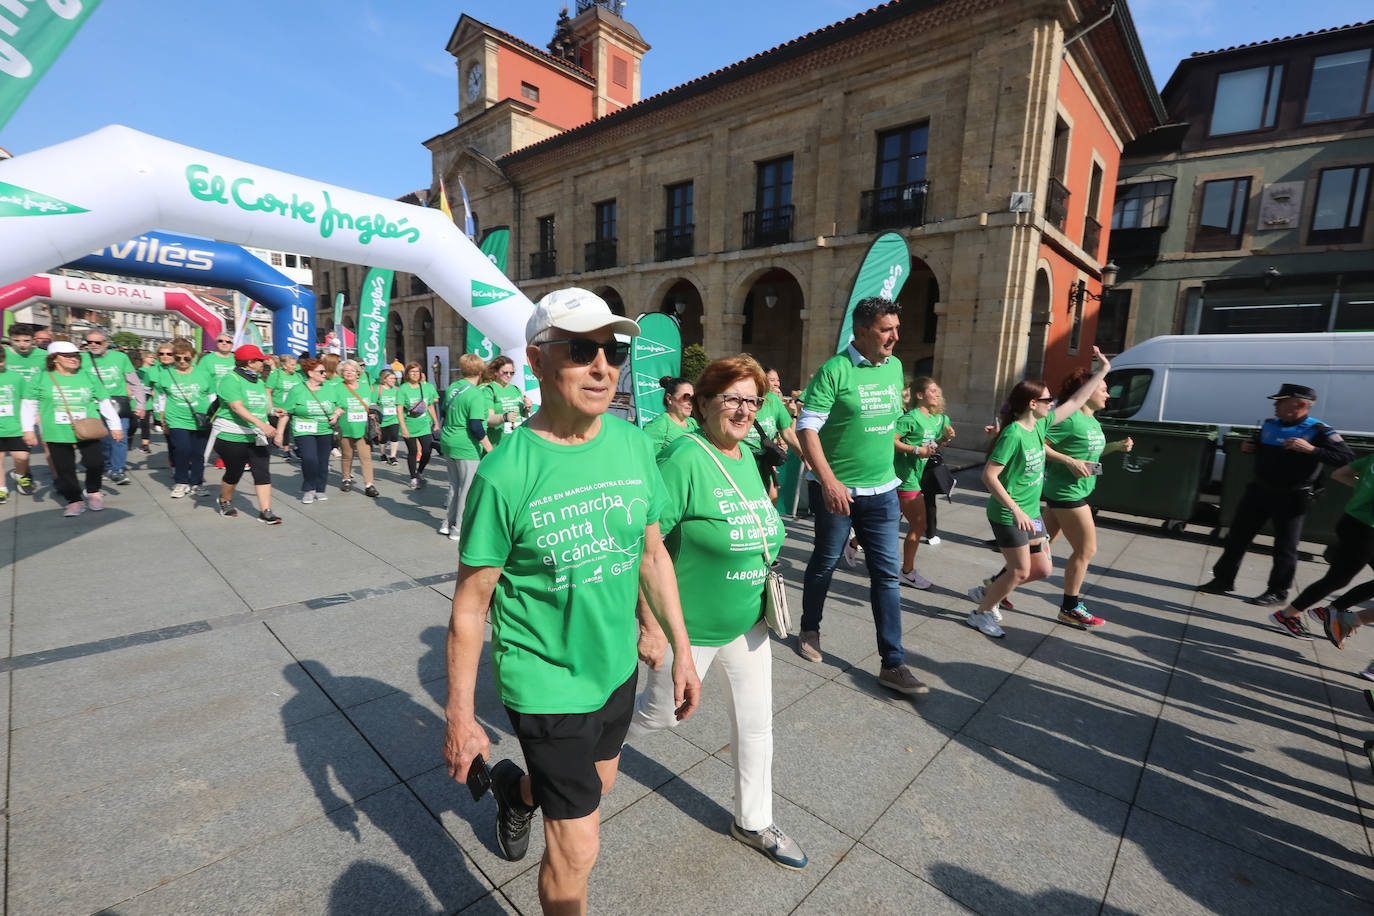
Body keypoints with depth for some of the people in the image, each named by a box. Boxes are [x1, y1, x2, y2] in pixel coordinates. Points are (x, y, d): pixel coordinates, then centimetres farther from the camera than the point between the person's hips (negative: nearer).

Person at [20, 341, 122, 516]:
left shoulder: (89, 377, 8)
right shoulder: (40, 379, 5)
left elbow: (105, 403, 13)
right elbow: (29, 406, 9)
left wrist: (115, 426, 11)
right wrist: (28, 429, 3)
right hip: (57, 434, 0)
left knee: (95, 463, -8)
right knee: (65, 469, 2)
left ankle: (93, 492, 17)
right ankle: (74, 500, 14)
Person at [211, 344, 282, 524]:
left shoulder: (259, 381, 12)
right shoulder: (230, 379, -12)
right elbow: (237, 407, -25)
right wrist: (260, 423, -37)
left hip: (256, 437, 6)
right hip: (232, 437, -6)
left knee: (262, 472, -5)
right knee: (234, 473, 7)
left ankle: (265, 512, -6)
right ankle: (225, 502, 35)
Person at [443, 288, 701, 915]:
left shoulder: (634, 445, -8)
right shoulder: (504, 474, -23)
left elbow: (653, 554, 2)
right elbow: (470, 605, -13)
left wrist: (682, 649, 5)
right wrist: (460, 718, -6)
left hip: (617, 666, 6)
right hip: (547, 681, -5)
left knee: (595, 786, 29)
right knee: (577, 851, 8)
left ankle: (517, 790, 61)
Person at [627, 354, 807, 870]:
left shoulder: (747, 456, 2)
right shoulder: (685, 459, -23)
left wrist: (765, 596, 16)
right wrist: (651, 623, -23)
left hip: (747, 622, 7)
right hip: (688, 625, -7)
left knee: (755, 723, 18)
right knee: (662, 713, 17)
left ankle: (754, 823, 42)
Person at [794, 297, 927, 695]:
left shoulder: (894, 367, 8)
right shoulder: (835, 370, -13)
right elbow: (807, 428, -17)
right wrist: (829, 481, -23)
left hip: (882, 491, 6)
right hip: (836, 489, -5)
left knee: (887, 574, 5)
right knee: (825, 562, 12)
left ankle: (893, 664, 15)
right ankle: (809, 630, 37)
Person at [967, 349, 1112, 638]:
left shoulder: (1040, 425, 3)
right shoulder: (1013, 435, -22)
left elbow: (1074, 402, 17)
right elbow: (988, 476, -25)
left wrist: (1102, 371, 18)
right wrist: (1016, 510, -25)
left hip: (1030, 512, 9)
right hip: (1008, 515, -9)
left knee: (1042, 569, 15)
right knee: (1020, 571, 1)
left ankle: (987, 591, 29)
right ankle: (982, 613, 19)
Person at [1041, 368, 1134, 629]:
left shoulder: (1092, 421, 14)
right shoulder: (1070, 419, -17)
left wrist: (1116, 446, 11)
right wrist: (1071, 462, -24)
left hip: (1073, 491, 10)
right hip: (1067, 491, -10)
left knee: (1042, 543, 12)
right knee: (1086, 549, 0)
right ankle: (1070, 609, 14)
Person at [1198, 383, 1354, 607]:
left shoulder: (1318, 432, -12)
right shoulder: (1269, 425, 6)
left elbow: (1347, 458, -19)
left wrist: (1312, 450, -31)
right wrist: (1249, 446, 3)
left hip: (1291, 498, -6)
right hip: (1259, 491, 6)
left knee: (1285, 547, 5)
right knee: (1237, 536, 8)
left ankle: (1277, 592, 18)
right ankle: (1223, 580, 19)